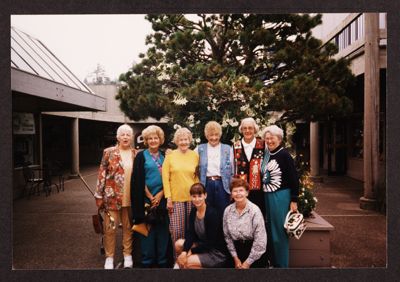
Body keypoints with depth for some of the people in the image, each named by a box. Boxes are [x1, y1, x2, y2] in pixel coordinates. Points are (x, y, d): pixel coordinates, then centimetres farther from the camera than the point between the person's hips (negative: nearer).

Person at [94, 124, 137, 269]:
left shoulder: (136, 154, 5)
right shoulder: (109, 152, -3)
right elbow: (102, 174, -3)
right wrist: (99, 196, -6)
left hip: (130, 198, 2)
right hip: (112, 196, -2)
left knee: (129, 227, 12)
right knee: (110, 227, 6)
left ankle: (128, 255, 27)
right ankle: (109, 257, 21)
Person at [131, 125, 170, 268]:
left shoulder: (164, 156, 10)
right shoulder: (141, 156, 0)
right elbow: (138, 180, -6)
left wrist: (160, 194, -7)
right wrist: (150, 197, -10)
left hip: (162, 198, 3)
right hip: (146, 198, -3)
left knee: (162, 229, 6)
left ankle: (162, 260, 18)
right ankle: (147, 261, 15)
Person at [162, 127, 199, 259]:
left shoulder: (195, 155, 5)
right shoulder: (170, 156, 0)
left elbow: (198, 177, 8)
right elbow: (165, 178, 0)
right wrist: (168, 198, -4)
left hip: (192, 197, 2)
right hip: (175, 198, -1)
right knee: (176, 229, -1)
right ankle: (177, 257, 16)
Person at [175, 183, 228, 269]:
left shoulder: (212, 214, -23)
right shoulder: (193, 212, -1)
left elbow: (210, 242, -21)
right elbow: (190, 234, -4)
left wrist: (191, 251, -15)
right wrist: (185, 251, -20)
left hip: (218, 253, -8)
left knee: (187, 262, -20)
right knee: (178, 244, -3)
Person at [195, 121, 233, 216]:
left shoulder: (227, 149, 7)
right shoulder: (200, 149, 8)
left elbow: (231, 171, 8)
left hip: (222, 185, 0)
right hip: (206, 185, 0)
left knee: (223, 214, 5)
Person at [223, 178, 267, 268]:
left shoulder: (255, 210, -17)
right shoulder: (227, 210, -4)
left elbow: (260, 240, -16)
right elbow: (227, 236, 2)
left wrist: (248, 262, -12)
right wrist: (235, 258, -1)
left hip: (254, 251, -3)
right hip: (238, 249, 4)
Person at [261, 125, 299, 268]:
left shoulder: (284, 154, -12)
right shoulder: (267, 155, 7)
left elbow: (294, 179, -13)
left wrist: (293, 200, -15)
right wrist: (265, 195, 12)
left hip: (281, 197, -7)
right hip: (267, 197, 7)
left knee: (280, 231, 3)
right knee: (270, 230, 16)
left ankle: (282, 265, 18)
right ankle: (273, 262, 31)